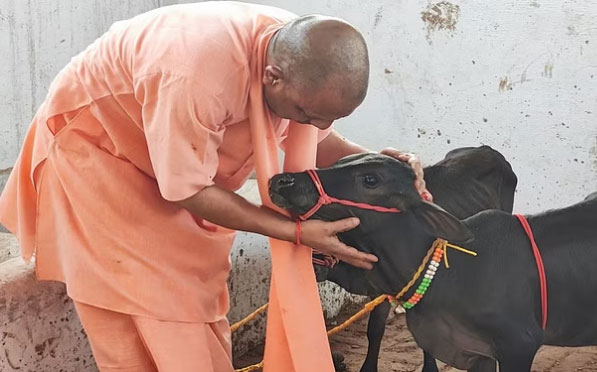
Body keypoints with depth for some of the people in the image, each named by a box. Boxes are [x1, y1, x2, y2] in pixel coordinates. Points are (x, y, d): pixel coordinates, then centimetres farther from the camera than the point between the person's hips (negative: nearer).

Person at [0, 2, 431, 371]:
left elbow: (316, 139, -1)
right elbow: (187, 189, -30)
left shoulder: (303, 54, -20)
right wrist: (298, 232, -31)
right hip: (93, 141, -6)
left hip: (185, 156, 7)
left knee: (198, 294, 9)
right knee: (136, 317, -4)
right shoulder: (196, 75, -44)